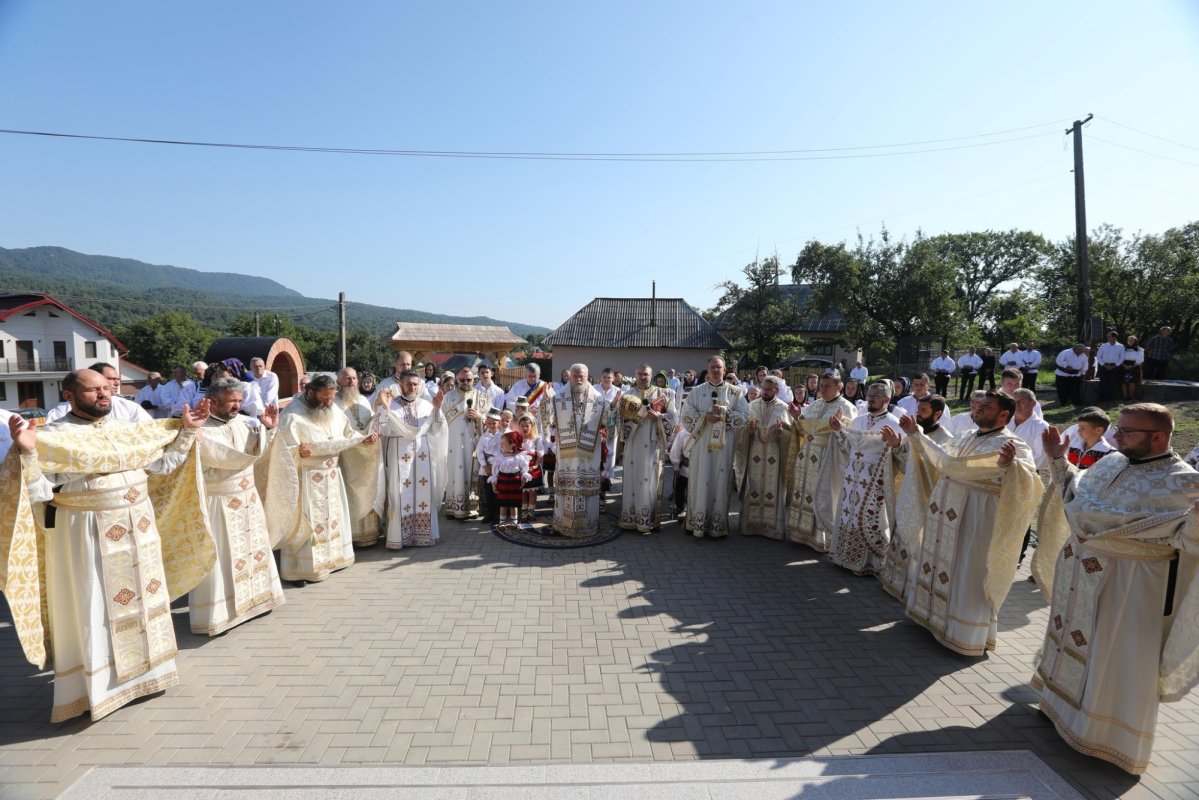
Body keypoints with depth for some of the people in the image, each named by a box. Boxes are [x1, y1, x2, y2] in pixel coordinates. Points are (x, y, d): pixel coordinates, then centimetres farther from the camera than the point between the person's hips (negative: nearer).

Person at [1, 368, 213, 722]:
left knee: (141, 600, 16)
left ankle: (141, 671, 33)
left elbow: (165, 463, 16)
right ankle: (96, 685, 19)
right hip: (88, 537, -6)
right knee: (95, 610, 3)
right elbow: (38, 493, -18)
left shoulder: (129, 430, 8)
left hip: (139, 530, 6)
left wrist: (187, 429, 12)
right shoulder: (53, 437, -11)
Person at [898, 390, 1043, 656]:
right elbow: (941, 459, 25)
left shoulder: (1013, 446, -12)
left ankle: (965, 633, 15)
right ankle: (932, 611, 36)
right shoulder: (966, 437, 10)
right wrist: (916, 435, 24)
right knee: (938, 561, 18)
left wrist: (1009, 464, -49)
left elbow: (1028, 479, -29)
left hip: (974, 519, -8)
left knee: (967, 574, 2)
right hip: (945, 512, 8)